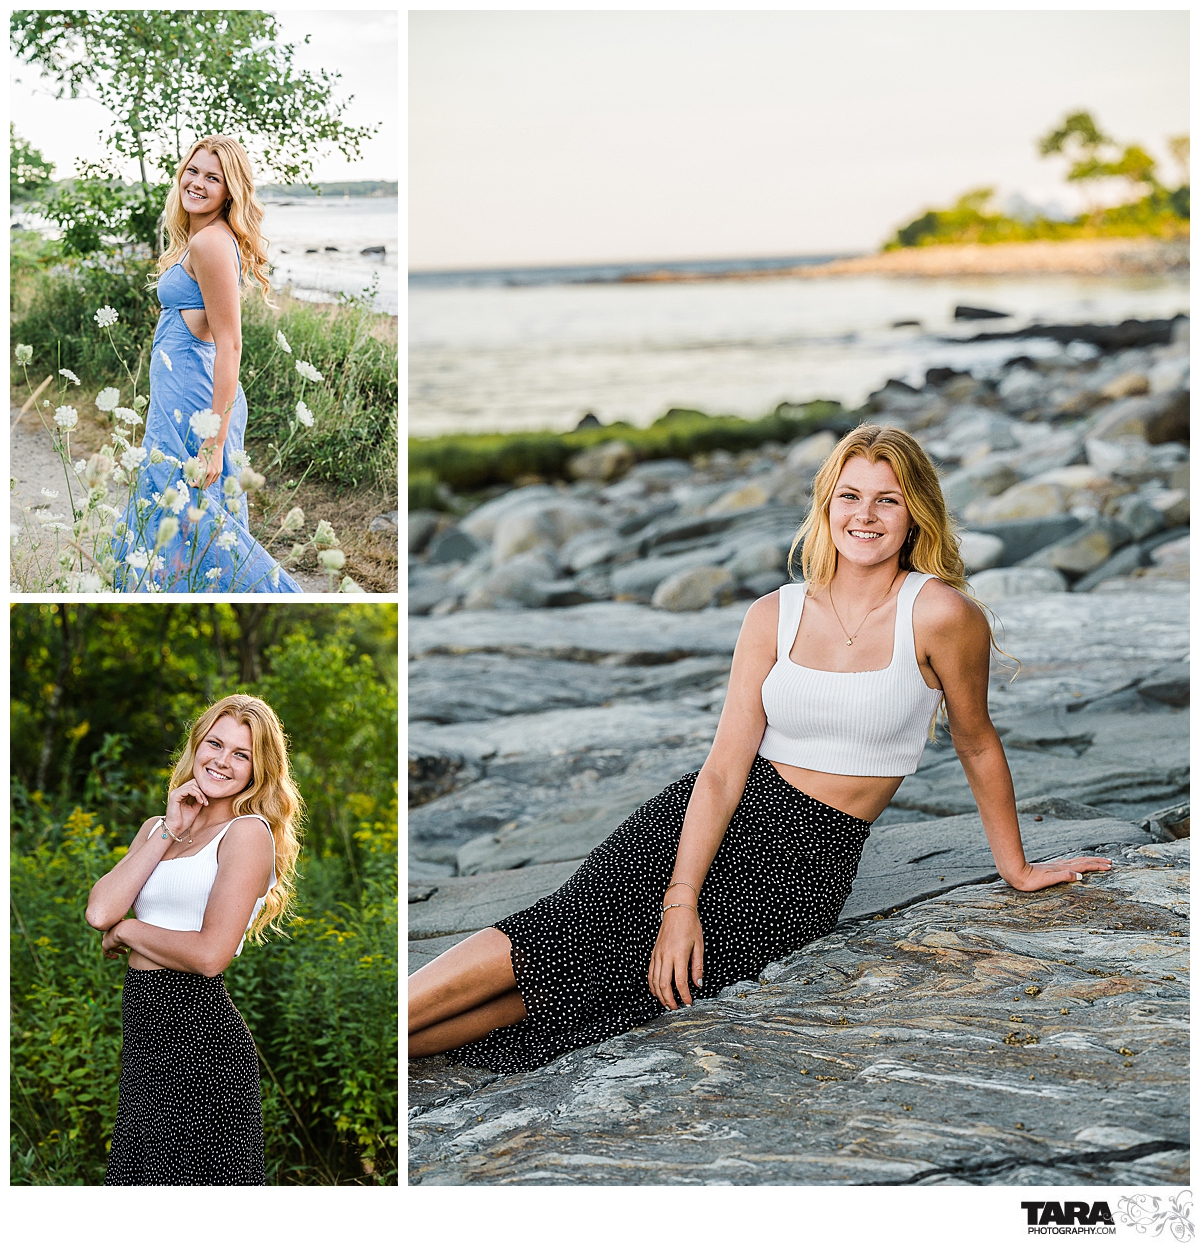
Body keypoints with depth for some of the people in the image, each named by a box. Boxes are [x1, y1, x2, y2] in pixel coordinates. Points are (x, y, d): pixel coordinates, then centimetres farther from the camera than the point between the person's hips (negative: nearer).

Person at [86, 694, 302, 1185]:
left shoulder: (249, 833, -7)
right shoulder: (156, 828, 15)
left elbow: (211, 954, -17)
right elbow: (99, 912, -2)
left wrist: (126, 931, -3)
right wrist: (168, 833, -2)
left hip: (198, 1033, -7)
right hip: (145, 1034, 7)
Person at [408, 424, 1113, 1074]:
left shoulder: (938, 613, -11)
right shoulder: (776, 615, 0)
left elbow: (977, 743, 3)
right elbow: (726, 765, -6)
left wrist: (1016, 866, 13)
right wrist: (681, 900, -17)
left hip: (811, 862, -3)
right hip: (722, 814, 3)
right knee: (565, 928, -24)